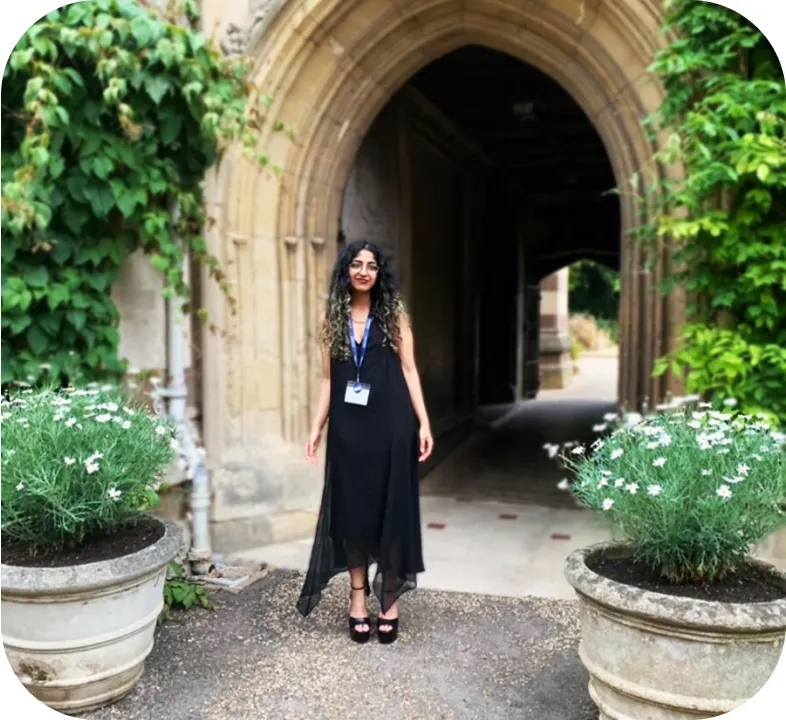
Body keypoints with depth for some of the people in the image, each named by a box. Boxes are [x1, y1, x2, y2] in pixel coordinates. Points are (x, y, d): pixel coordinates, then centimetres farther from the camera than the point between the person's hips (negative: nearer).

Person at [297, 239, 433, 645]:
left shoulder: (394, 314, 3)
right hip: (348, 427, 2)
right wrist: (316, 428, 2)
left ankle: (389, 601, 16)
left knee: (392, 507, 3)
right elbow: (328, 379, 8)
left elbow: (409, 370, 0)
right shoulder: (332, 318, 7)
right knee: (352, 508, 7)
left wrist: (423, 423, -7)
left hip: (391, 424, -2)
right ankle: (358, 598, 20)